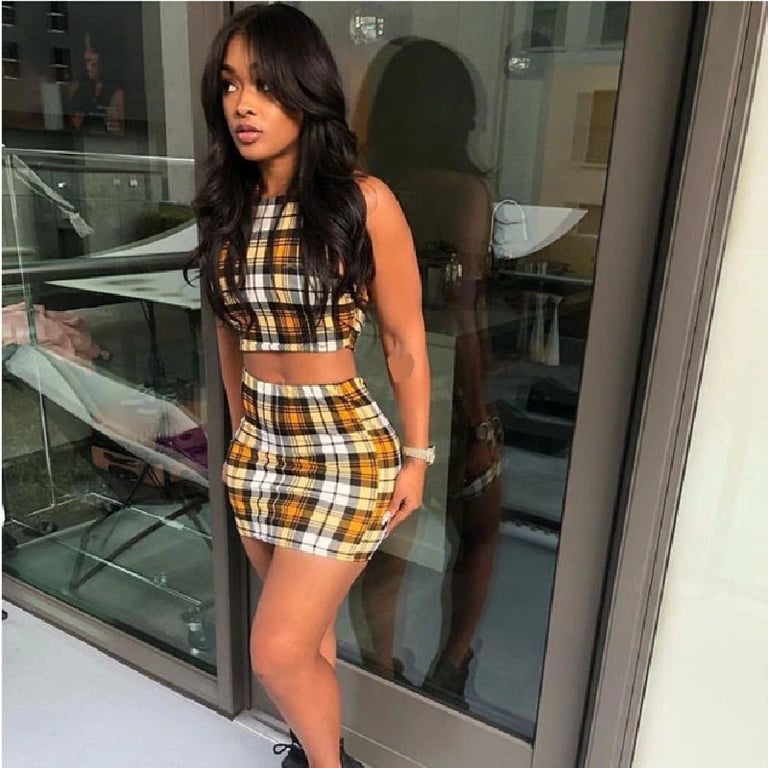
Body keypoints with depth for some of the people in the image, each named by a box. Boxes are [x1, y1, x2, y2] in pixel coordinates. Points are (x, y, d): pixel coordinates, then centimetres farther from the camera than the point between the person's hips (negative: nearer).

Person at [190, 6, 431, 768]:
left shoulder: (364, 202, -15)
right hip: (256, 446, 6)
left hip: (343, 447, -5)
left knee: (278, 651, -2)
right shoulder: (226, 203, 2)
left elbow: (405, 343, -9)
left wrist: (415, 457, -4)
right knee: (305, 625, 22)